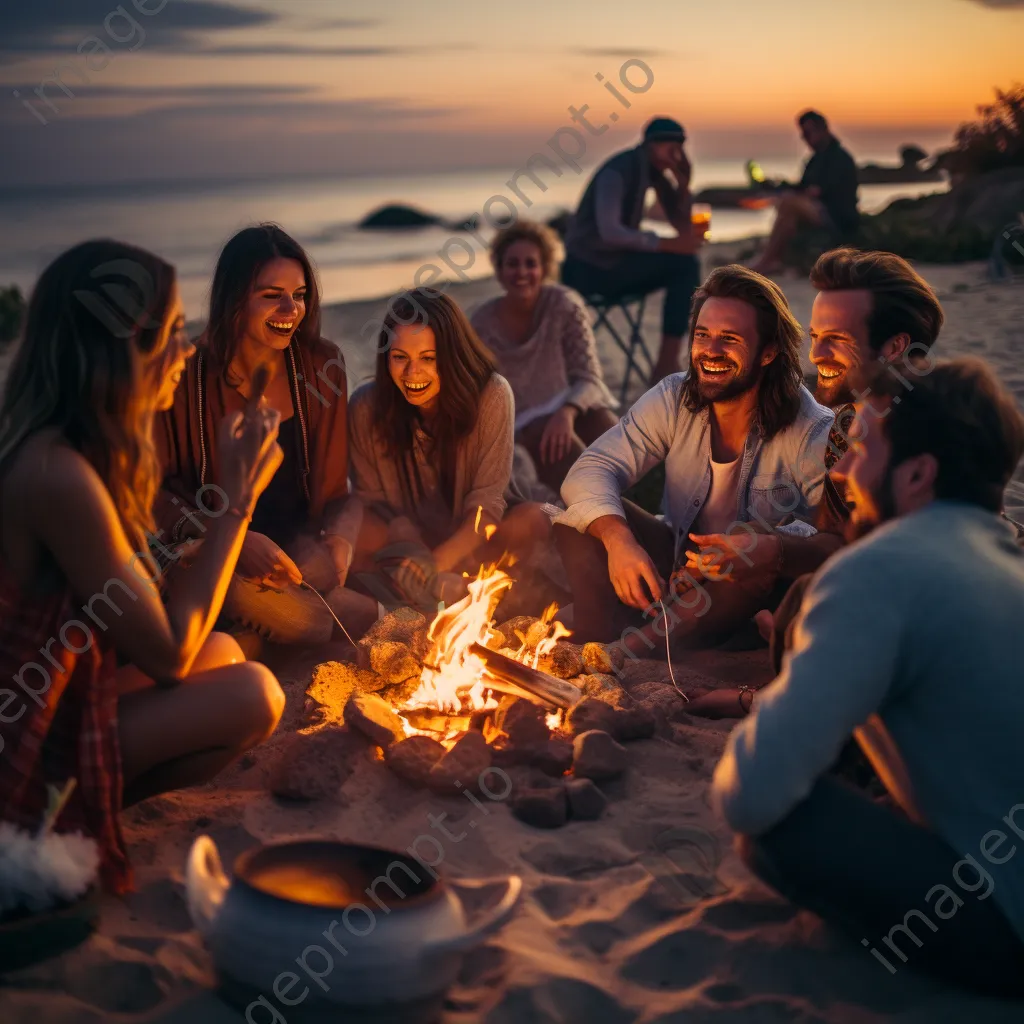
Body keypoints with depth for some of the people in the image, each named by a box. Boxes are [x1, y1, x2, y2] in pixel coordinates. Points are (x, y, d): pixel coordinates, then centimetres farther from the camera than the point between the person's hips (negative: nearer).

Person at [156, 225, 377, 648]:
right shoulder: (189, 375, -12)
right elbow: (158, 491, -11)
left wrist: (338, 538, -17)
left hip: (303, 546, 2)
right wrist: (236, 539, -25)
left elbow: (333, 487, 5)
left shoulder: (321, 364, -1)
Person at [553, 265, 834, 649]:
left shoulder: (812, 433, -18)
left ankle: (634, 648, -33)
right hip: (678, 567, 4)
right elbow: (590, 470, -15)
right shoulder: (674, 399, -7)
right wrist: (618, 539, -34)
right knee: (586, 513, -16)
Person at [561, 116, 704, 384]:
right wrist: (670, 243, -34)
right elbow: (609, 231, -33)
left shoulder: (652, 170, 8)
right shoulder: (618, 171, -18)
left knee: (686, 264, -3)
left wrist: (683, 182, -9)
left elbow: (681, 225, 9)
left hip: (617, 261, 9)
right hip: (587, 267, -9)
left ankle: (667, 365, -8)